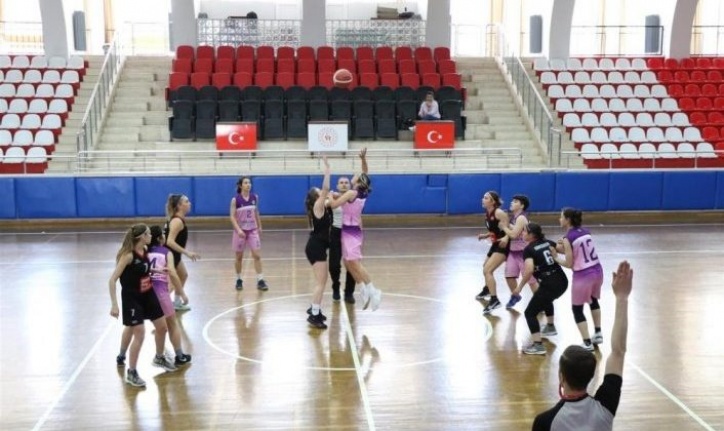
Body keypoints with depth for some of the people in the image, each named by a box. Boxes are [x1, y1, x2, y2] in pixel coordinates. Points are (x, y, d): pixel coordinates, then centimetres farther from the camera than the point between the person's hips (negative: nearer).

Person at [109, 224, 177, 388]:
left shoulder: (145, 250, -2)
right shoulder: (128, 255, -24)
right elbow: (112, 280, -25)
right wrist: (114, 304, -29)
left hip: (148, 295, 8)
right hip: (132, 299, -8)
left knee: (162, 326, 15)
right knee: (139, 334, -9)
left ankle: (159, 358, 39)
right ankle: (131, 373, 7)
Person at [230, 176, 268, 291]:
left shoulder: (254, 197, 0)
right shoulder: (235, 199, -11)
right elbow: (232, 216, -13)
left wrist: (259, 227, 16)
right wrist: (238, 230, -24)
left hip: (253, 230, 3)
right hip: (241, 231, -3)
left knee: (257, 255, -5)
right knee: (239, 257, 9)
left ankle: (260, 281, -3)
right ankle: (239, 280, 23)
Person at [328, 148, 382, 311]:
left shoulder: (352, 193, -16)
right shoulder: (362, 193, 4)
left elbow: (334, 205, -22)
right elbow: (365, 174, 15)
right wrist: (363, 158, 5)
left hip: (351, 232, -8)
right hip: (353, 231, 8)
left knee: (355, 263, -11)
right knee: (348, 263, 11)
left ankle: (372, 291, -14)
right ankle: (365, 291, 11)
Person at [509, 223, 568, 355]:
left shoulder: (529, 249, -6)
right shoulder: (548, 242, 11)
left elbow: (529, 270, -20)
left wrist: (520, 287, -12)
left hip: (549, 285, -8)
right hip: (562, 281, 8)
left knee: (530, 313, 1)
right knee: (546, 299, 38)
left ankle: (538, 346, -10)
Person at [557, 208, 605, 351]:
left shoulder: (568, 238, -12)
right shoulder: (586, 232, 7)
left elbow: (569, 264, -10)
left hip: (582, 276, -7)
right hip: (597, 271, 7)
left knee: (577, 310, 8)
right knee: (594, 301, 32)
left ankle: (587, 343, 3)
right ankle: (598, 334, 36)